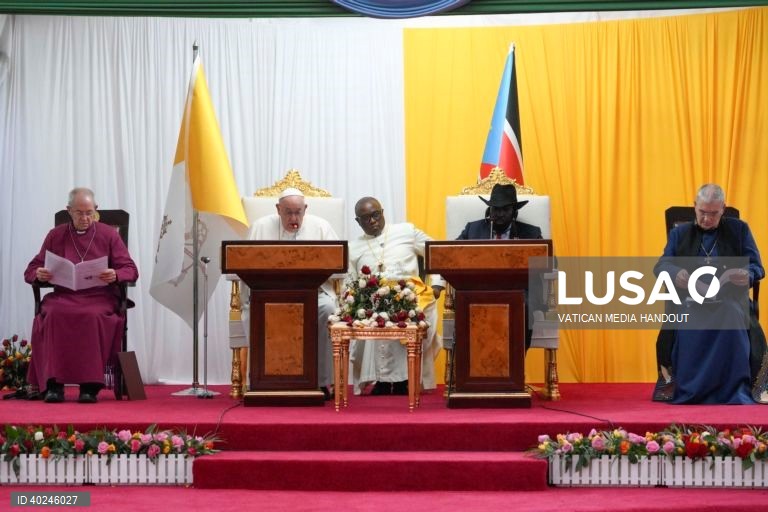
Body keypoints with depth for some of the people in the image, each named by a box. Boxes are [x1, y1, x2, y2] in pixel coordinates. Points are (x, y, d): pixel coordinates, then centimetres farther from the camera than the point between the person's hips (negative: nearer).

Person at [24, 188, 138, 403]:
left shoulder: (109, 234, 14)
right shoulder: (56, 235, 17)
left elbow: (131, 270, 8)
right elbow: (30, 271, 17)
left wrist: (115, 275, -15)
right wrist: (38, 274, -8)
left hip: (99, 297, -1)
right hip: (63, 295, 1)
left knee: (93, 316, -36)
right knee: (53, 315, -33)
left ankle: (90, 385, -31)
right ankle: (54, 383, -30)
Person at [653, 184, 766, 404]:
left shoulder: (739, 229, 15)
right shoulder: (679, 233, 18)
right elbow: (660, 266, 6)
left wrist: (747, 275, -18)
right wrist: (676, 273, -20)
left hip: (729, 301, 0)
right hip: (690, 301, 1)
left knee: (732, 318, -37)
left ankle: (735, 391, -32)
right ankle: (688, 390, -27)